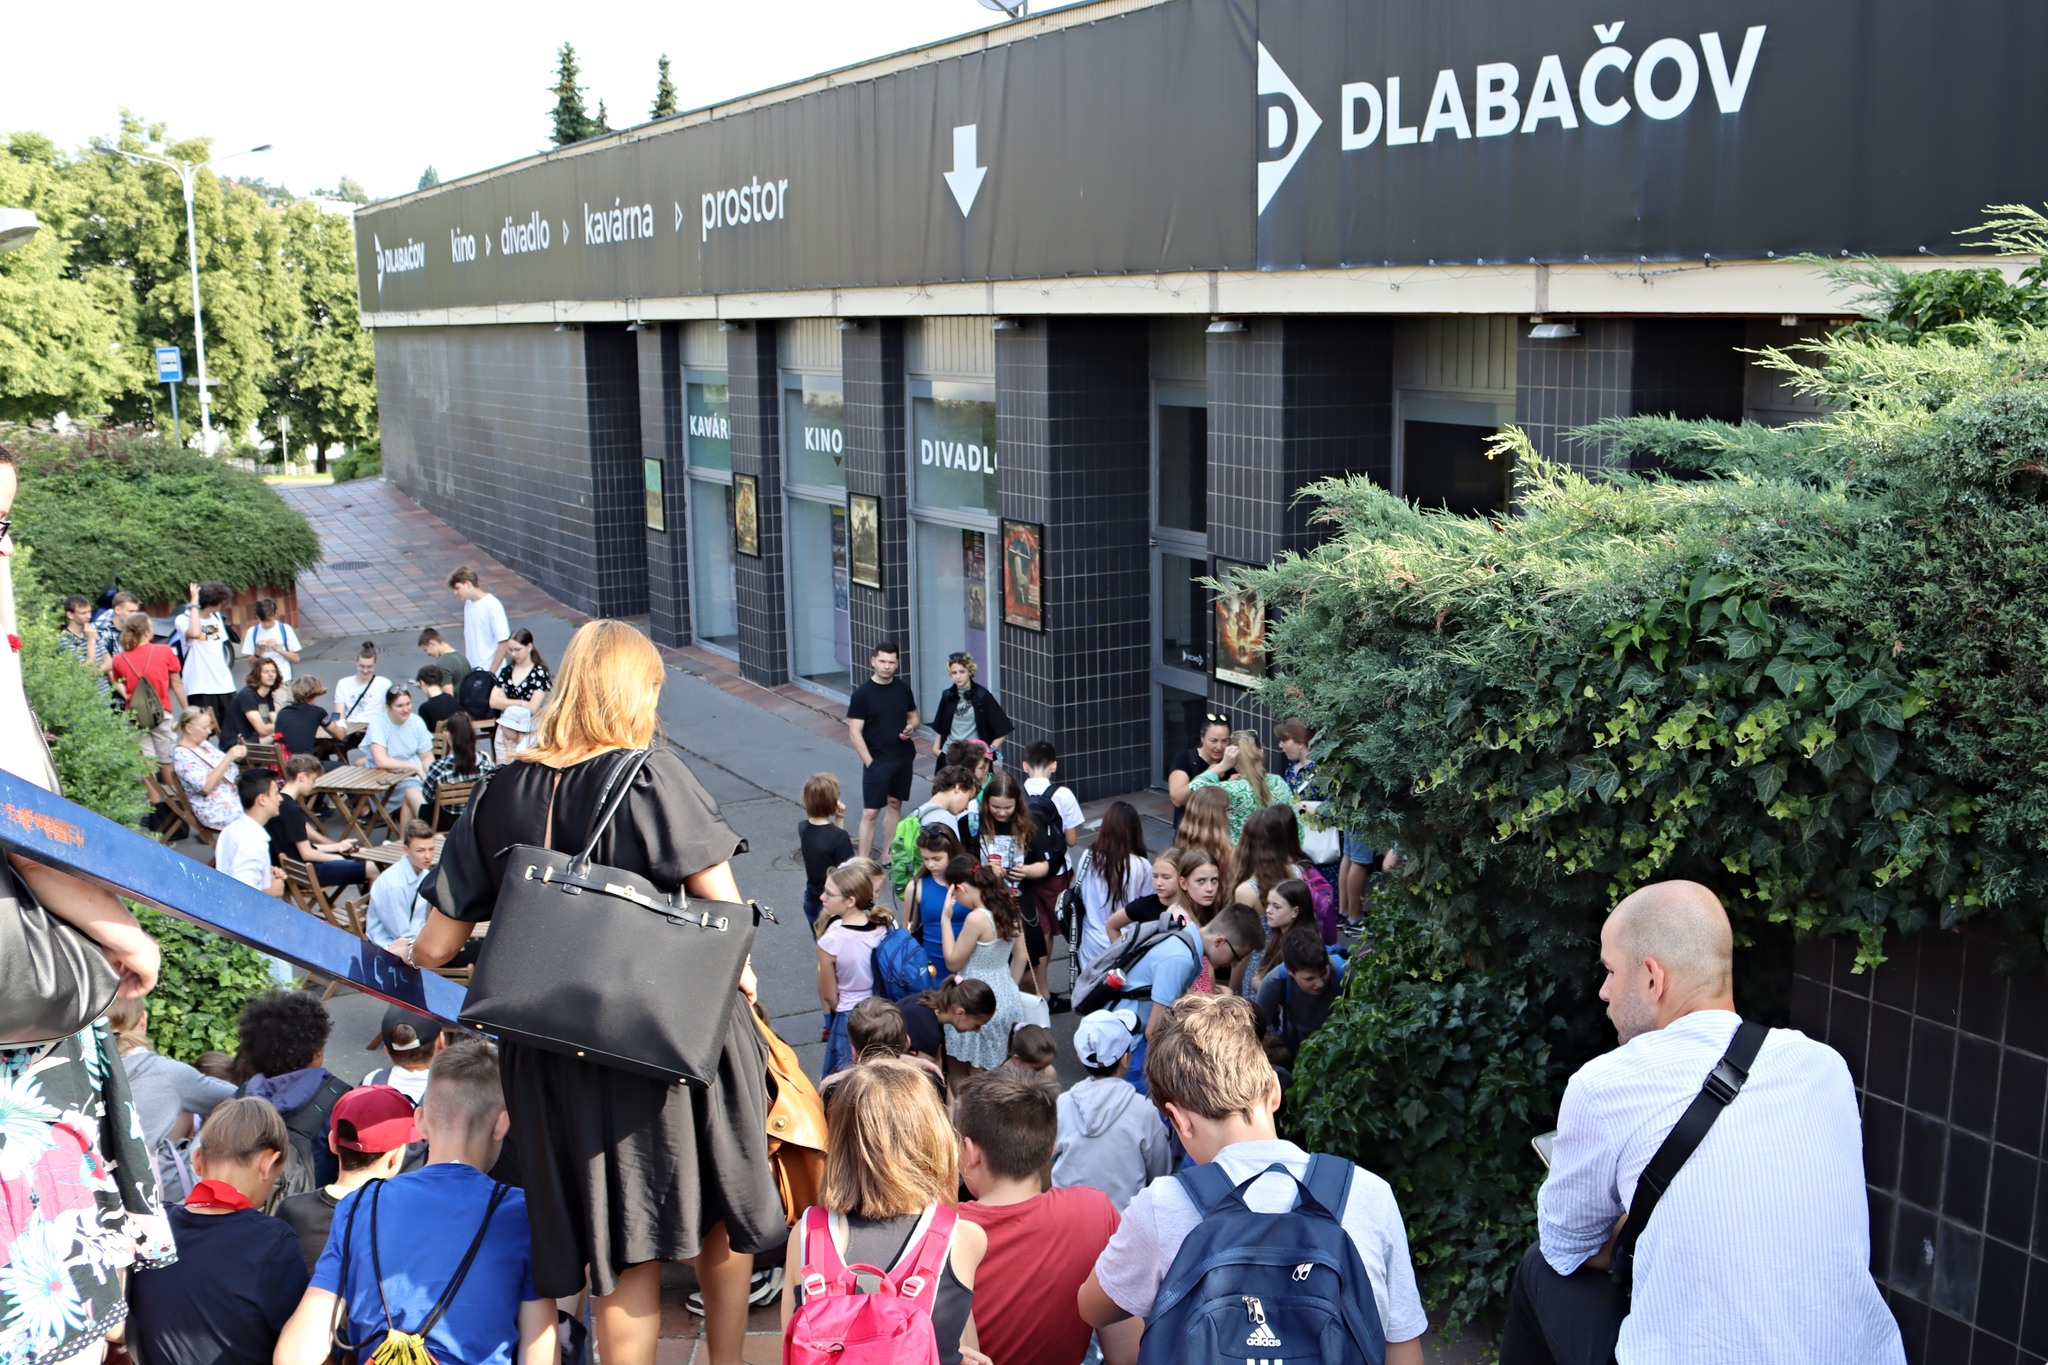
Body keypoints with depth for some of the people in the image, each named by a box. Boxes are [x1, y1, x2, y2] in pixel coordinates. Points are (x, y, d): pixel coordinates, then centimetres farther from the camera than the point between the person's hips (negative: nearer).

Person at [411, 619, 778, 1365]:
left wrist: (405, 954, 25)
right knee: (720, 1220, 19)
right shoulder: (652, 776, -12)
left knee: (621, 1254, 13)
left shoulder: (500, 794, 0)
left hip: (555, 1055, 3)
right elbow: (725, 910, -15)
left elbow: (435, 946, 3)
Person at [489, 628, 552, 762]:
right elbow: (493, 702, 0)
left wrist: (507, 703, -7)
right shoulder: (506, 671, 10)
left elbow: (533, 708, -13)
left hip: (528, 730, -5)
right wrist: (520, 703, -10)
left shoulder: (539, 673, -7)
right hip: (505, 728, 5)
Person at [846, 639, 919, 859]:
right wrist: (869, 762, -16)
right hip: (876, 761, -5)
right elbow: (854, 732, -12)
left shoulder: (903, 688, 2)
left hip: (903, 758, 5)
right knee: (870, 812, -5)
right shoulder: (862, 693, -11)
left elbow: (913, 716, 16)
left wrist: (911, 728, -8)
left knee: (895, 804, 13)